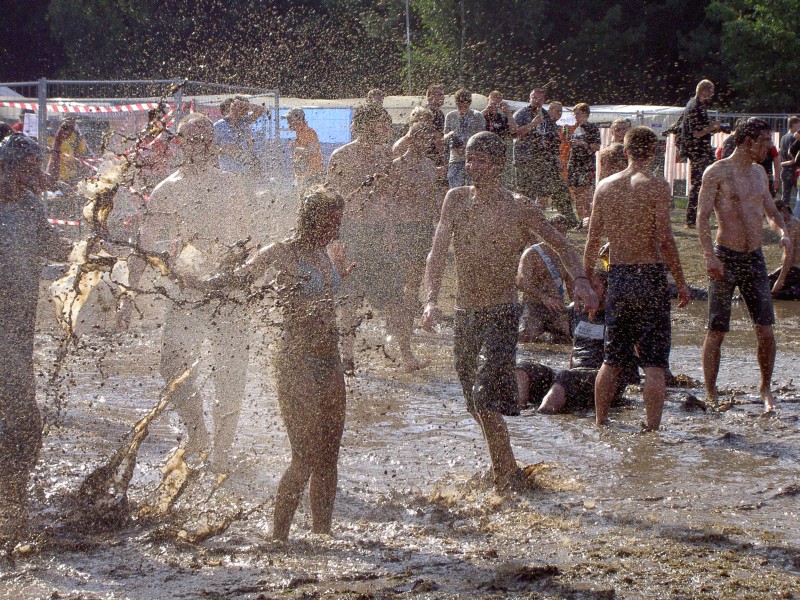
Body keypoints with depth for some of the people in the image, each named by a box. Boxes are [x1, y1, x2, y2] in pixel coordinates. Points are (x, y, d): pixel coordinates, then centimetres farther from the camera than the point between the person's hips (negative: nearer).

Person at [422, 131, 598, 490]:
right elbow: (437, 254, 4)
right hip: (464, 315, 5)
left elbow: (561, 245, 2)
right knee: (476, 403, 13)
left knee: (486, 398, -18)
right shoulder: (456, 200, 6)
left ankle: (506, 475, -6)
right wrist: (431, 300, -11)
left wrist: (580, 280, -16)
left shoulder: (518, 208, -6)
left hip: (500, 316, -5)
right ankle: (505, 470, 31)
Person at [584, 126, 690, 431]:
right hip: (650, 274, -5)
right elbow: (665, 240, -14)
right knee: (654, 363, -1)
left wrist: (587, 280, 17)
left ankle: (600, 423, 20)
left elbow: (593, 240, 8)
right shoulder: (656, 185, -9)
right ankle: (653, 428, -5)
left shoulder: (605, 186, 6)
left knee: (612, 359, 16)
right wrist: (681, 282, -6)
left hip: (617, 277, 5)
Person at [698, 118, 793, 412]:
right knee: (716, 332, 0)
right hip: (725, 258, -5)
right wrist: (710, 255, -22)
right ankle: (711, 393, 9)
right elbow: (702, 217, -11)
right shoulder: (717, 173, -7)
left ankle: (766, 389, 15)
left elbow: (771, 211, 22)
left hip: (755, 258, 5)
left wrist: (783, 232, 1)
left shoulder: (759, 173, 13)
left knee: (765, 330, 0)